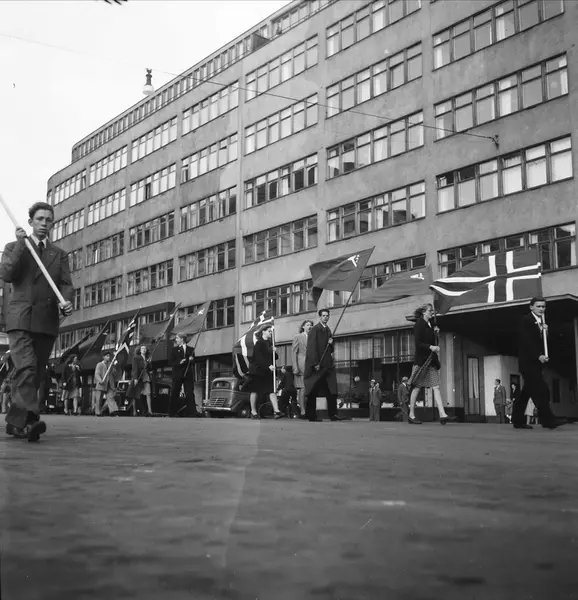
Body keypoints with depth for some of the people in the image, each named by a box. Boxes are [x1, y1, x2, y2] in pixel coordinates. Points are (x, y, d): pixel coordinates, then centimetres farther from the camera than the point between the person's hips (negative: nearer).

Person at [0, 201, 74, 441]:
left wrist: (67, 302, -15)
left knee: (35, 374, 3)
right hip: (20, 319, -3)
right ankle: (30, 420, -30)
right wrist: (20, 244, -9)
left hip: (47, 321, 3)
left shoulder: (59, 254, 18)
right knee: (26, 368, -20)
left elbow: (66, 284, 6)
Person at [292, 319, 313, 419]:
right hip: (301, 366, -4)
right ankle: (302, 412, -6)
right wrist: (295, 367, -10)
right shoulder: (298, 337, 5)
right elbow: (294, 353, -1)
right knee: (302, 388, -7)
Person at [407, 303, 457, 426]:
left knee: (436, 387, -3)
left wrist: (435, 333, 7)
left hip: (431, 360, 7)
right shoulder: (419, 325, -8)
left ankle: (442, 415, -12)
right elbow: (417, 343, -16)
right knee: (417, 387, 0)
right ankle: (411, 416, 10)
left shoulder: (430, 325, 15)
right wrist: (431, 347, -24)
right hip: (421, 359, -7)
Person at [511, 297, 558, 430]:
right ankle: (548, 420, -13)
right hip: (528, 362, -8)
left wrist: (545, 332, -5)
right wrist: (538, 356, -23)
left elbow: (543, 343, 13)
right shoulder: (526, 321, -7)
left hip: (536, 362, 8)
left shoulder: (542, 323, 19)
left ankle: (518, 421, 14)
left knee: (526, 392, 9)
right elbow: (527, 342, -16)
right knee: (542, 390, -13)